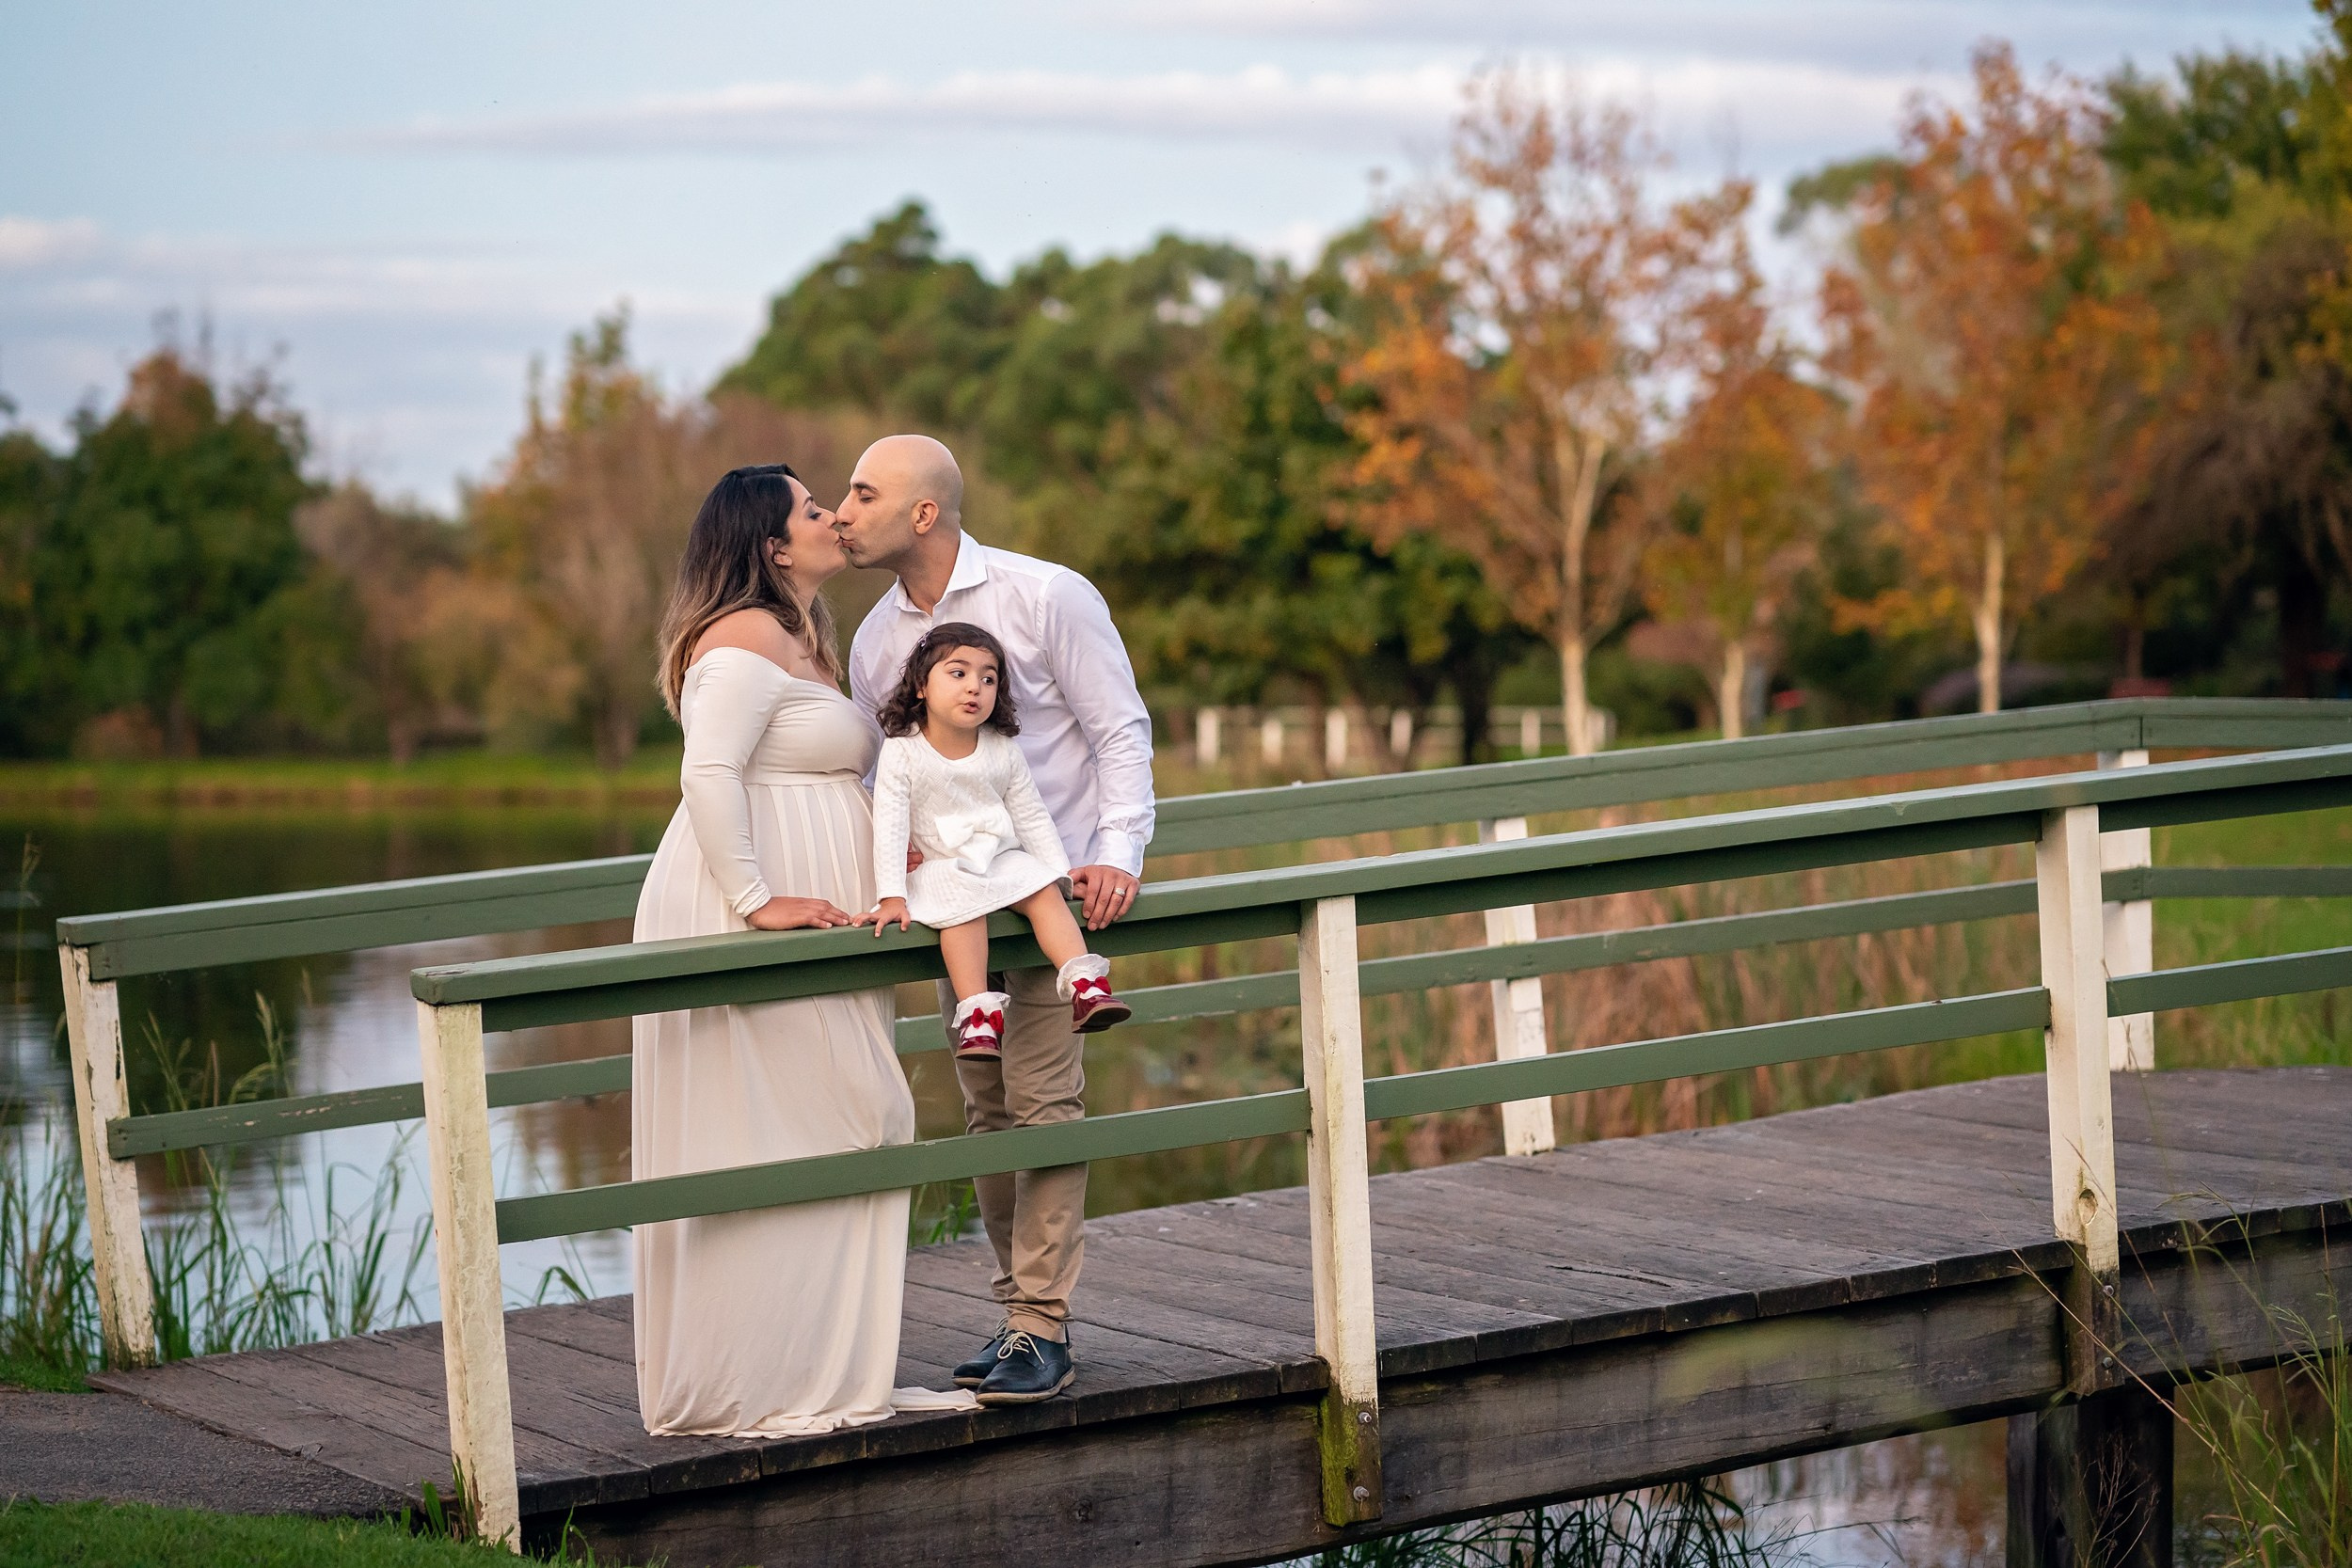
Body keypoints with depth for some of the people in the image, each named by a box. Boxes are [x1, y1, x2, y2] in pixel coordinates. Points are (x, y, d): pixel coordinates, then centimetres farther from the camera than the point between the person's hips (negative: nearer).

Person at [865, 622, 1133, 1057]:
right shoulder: (902, 752, -9)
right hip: (941, 869, -4)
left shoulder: (1003, 752, 2)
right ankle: (978, 1013, -40)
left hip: (1002, 856, 4)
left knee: (1045, 892, -21)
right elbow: (889, 827, -12)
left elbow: (1032, 818, 8)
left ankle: (1085, 987, -29)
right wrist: (892, 896, -18)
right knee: (965, 907, -32)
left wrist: (1061, 873, 2)